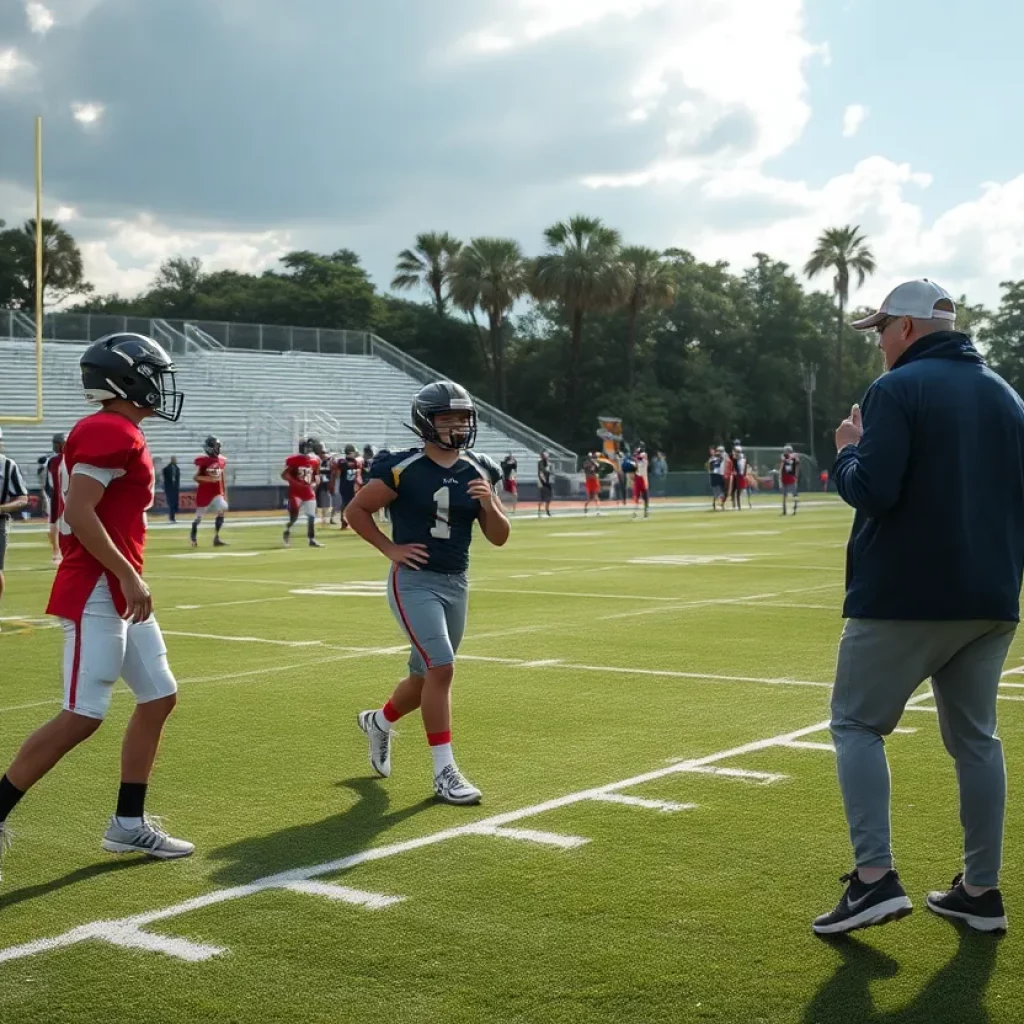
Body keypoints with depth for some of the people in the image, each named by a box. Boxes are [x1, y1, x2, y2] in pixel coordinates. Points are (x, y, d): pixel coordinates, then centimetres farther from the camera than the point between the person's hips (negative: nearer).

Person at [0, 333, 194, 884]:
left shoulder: (115, 434, 16)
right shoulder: (112, 433, -15)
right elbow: (78, 512, -23)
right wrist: (128, 576, -21)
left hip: (116, 593, 11)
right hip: (97, 594, -11)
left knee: (159, 698, 12)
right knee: (82, 717, -10)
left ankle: (128, 825, 19)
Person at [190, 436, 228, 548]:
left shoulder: (221, 460, 6)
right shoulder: (202, 460, -13)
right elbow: (195, 477, -12)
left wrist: (224, 493, 16)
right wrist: (209, 479, -26)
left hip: (217, 493, 5)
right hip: (204, 493, -5)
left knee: (222, 510, -15)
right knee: (199, 516, 5)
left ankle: (216, 538, -10)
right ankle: (193, 539, 26)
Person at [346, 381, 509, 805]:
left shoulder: (478, 472, 4)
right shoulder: (402, 469, -11)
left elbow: (499, 538, 7)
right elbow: (356, 510, -1)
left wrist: (488, 504, -12)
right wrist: (391, 549, -8)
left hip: (457, 585, 6)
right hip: (414, 583, -6)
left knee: (426, 676, 14)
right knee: (441, 668, -17)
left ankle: (379, 721, 44)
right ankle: (444, 771, -6)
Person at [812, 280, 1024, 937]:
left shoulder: (898, 389, -10)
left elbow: (871, 491, -19)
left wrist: (849, 449, -1)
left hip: (905, 595, -7)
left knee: (858, 723, 4)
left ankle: (875, 878, -7)